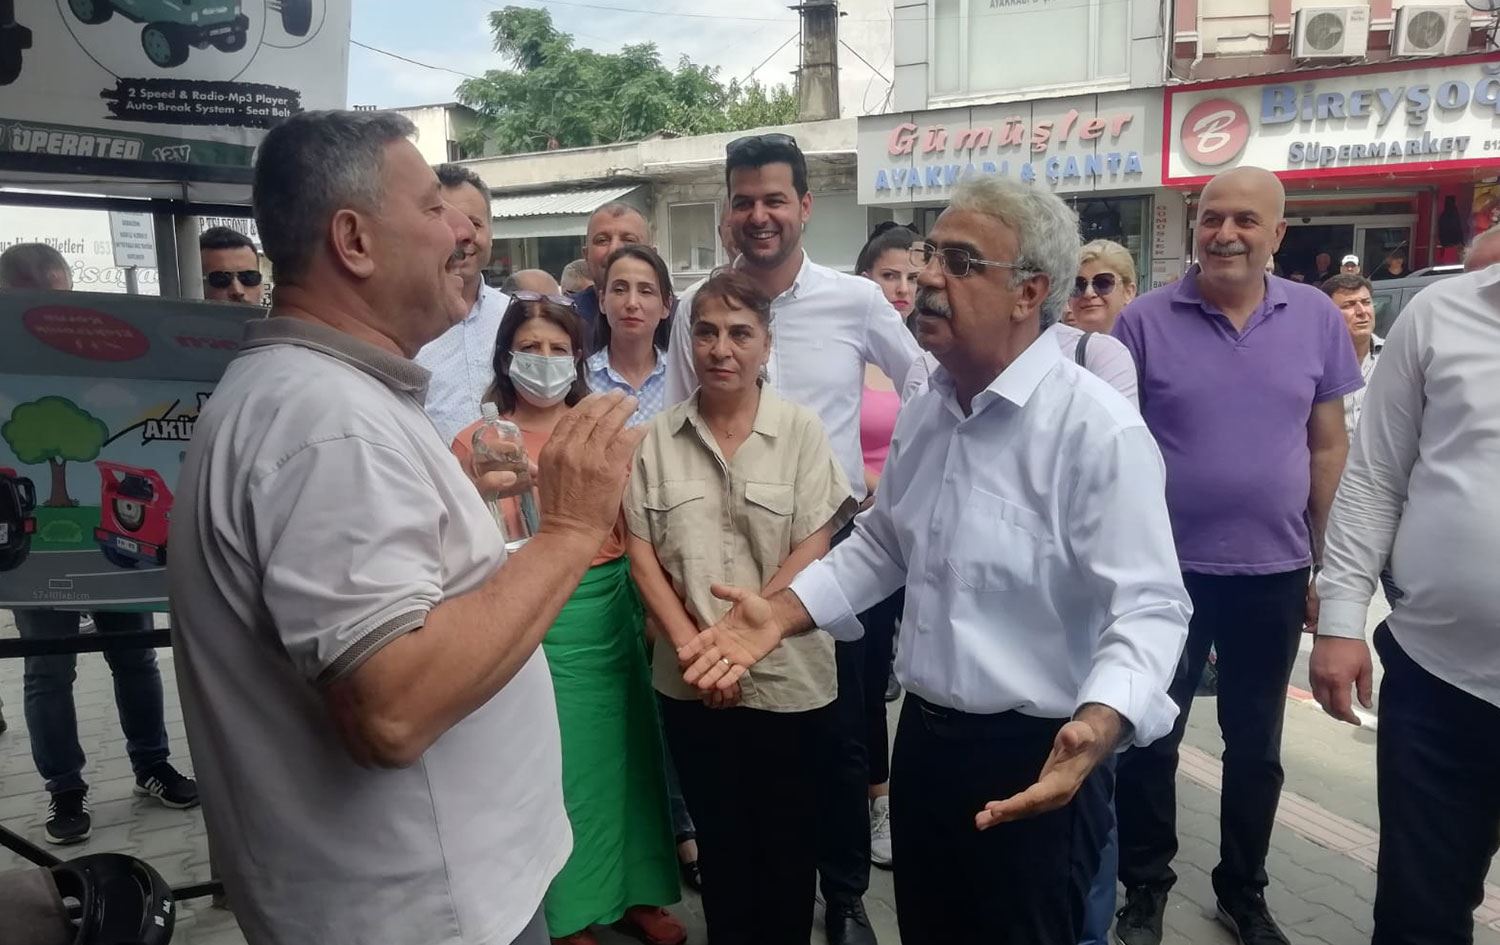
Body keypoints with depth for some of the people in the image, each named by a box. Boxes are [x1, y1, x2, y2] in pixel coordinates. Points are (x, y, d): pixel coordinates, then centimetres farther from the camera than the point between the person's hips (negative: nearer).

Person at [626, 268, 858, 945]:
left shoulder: (802, 431, -5)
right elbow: (642, 556, 1)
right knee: (718, 837, 17)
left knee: (787, 842, 13)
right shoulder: (657, 438, 0)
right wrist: (692, 646, -10)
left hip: (786, 676, -2)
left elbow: (810, 553, -9)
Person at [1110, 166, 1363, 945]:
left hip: (1274, 571, 2)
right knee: (1149, 740, 10)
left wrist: (1327, 560, 5)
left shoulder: (1317, 319, 0)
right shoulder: (1144, 321, -8)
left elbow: (1328, 446, 5)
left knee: (1255, 743, 17)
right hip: (1165, 569, -2)